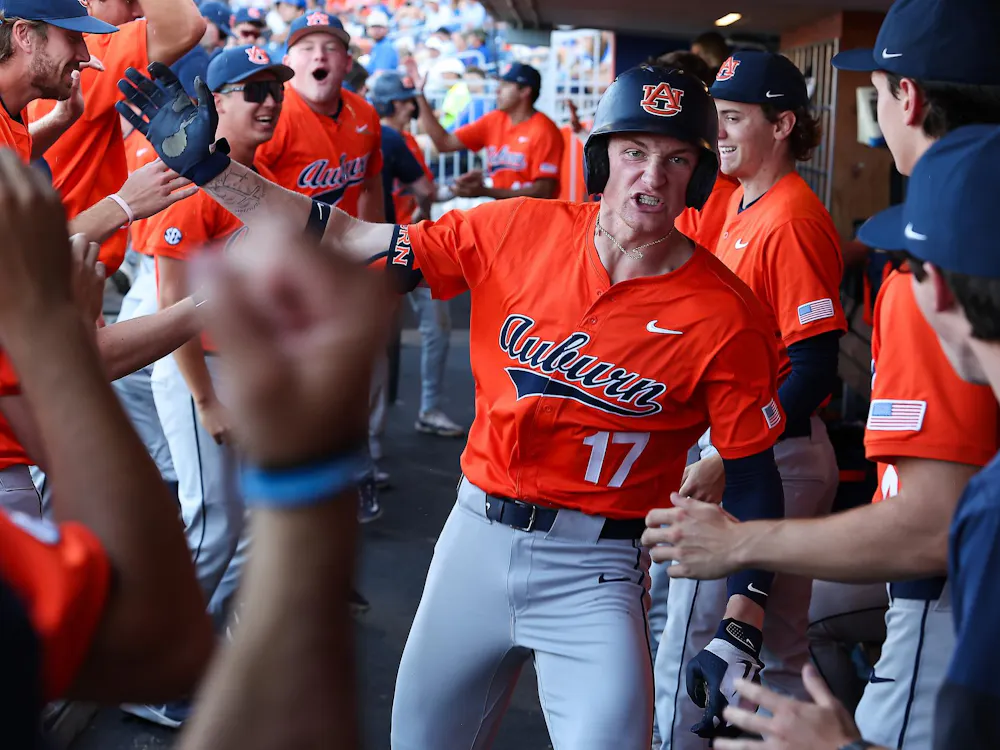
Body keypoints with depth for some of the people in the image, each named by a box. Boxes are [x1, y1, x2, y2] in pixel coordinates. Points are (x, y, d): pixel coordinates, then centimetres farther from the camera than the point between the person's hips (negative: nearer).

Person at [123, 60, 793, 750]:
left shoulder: (726, 317, -13)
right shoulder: (516, 230, -5)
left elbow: (754, 478, -8)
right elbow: (345, 244, -4)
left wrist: (740, 636, -17)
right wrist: (207, 165, -10)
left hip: (593, 571, -3)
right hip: (477, 532, 4)